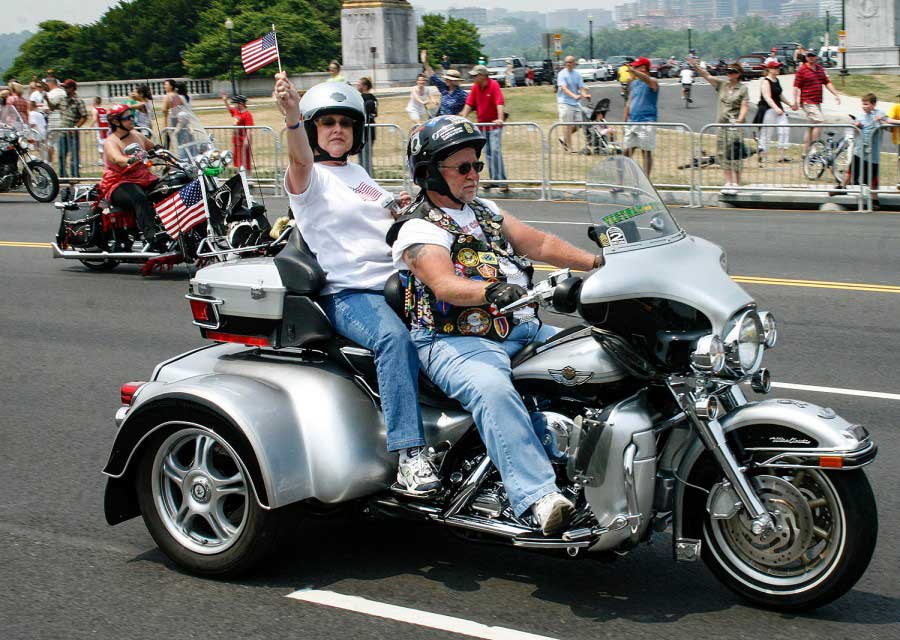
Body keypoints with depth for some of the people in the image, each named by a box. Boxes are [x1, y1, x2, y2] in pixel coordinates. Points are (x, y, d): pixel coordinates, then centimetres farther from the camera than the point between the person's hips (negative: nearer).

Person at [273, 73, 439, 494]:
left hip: (392, 283, 8)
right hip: (346, 293, -8)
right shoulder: (309, 176, -2)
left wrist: (401, 209, 12)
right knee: (394, 338, -35)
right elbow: (300, 160, -27)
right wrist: (292, 119, -48)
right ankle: (409, 454, -39)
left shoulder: (358, 174, 22)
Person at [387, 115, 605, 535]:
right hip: (456, 342, -8)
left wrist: (599, 263, 6)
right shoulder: (418, 230, -4)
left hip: (521, 330, 8)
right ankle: (537, 498, -44)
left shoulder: (484, 212, 21)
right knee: (493, 390, -36)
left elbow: (540, 243, 17)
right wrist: (493, 291, -40)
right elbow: (445, 285, -21)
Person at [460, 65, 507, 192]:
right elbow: (469, 104, 4)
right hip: (482, 124, 6)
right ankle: (494, 179, 15)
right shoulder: (475, 87, 4)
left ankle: (502, 181, -13)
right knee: (487, 152, 8)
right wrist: (463, 118, -6)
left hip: (494, 124, -6)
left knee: (495, 150, -14)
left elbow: (499, 103, -23)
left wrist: (500, 119, -35)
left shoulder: (494, 85, -13)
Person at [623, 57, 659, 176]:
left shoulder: (652, 82, -7)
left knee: (646, 152, -1)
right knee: (627, 151, 6)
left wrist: (633, 71, -51)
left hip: (646, 122, -7)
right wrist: (625, 121, 15)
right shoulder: (633, 83, 14)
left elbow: (647, 79, -33)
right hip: (631, 122, 7)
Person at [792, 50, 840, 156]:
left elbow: (827, 83, 17)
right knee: (819, 122, -17)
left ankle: (805, 153, 17)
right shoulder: (802, 70, -6)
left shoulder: (820, 69, 14)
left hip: (817, 102, 8)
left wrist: (836, 94, 9)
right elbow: (796, 86, -9)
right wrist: (795, 102, -14)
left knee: (812, 127, 11)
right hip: (808, 102, -8)